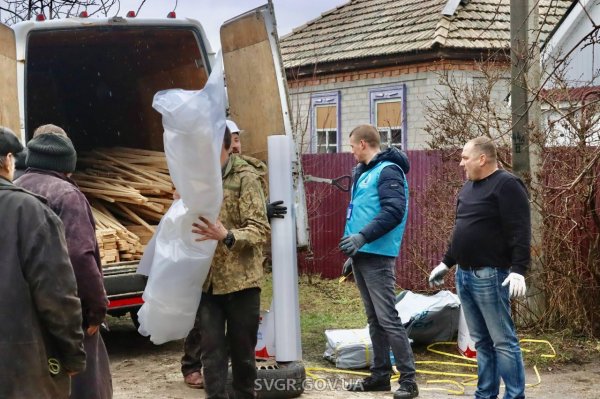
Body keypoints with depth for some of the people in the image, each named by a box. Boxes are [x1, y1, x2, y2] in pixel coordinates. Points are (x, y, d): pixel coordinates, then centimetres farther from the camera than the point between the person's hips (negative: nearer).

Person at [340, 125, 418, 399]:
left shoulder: (388, 171, -10)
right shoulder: (364, 172, 18)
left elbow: (393, 212, -22)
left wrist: (362, 237, -28)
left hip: (377, 256, -9)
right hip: (361, 255, 9)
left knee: (387, 318, -10)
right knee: (374, 319, 13)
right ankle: (380, 374, 20)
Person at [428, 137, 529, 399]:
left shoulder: (507, 185, -10)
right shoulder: (469, 186, 17)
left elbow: (520, 232, -17)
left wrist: (518, 270, -24)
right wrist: (446, 263, 25)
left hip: (490, 275, -9)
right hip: (464, 274, 9)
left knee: (503, 341, -5)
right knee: (481, 340, 12)